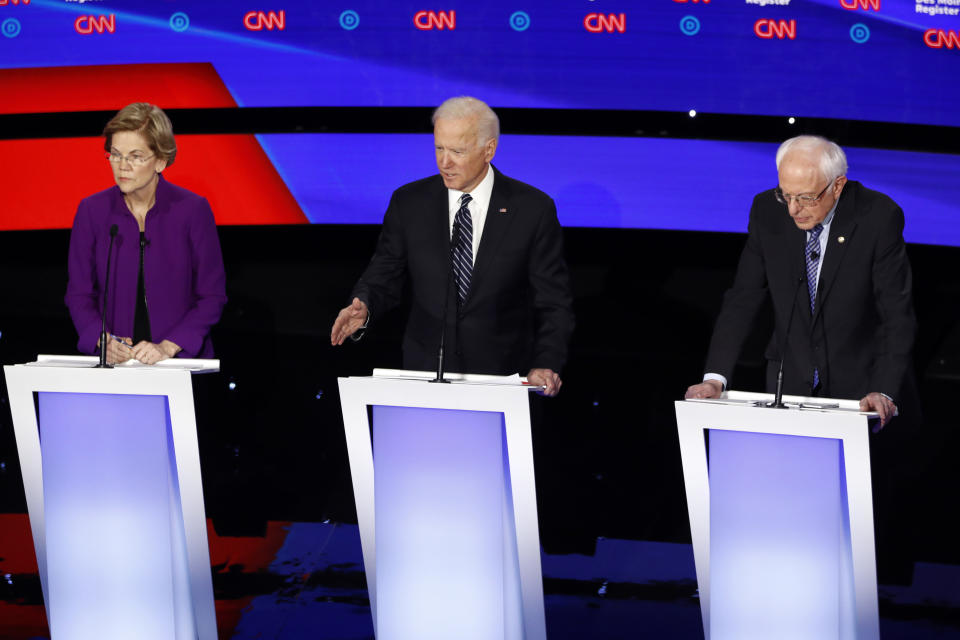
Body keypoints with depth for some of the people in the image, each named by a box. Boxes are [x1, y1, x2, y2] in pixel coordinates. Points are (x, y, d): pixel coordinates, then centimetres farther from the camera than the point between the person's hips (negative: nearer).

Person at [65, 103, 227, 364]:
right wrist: (104, 340, -9)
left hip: (182, 358, -2)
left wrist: (168, 347, -10)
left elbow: (212, 296, 1)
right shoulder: (91, 211, 5)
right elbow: (79, 294, 9)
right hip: (110, 363, 2)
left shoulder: (193, 210, 0)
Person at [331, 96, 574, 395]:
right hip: (425, 371, 1)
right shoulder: (408, 202, 3)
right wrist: (363, 308, -15)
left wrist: (546, 365, -15)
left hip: (503, 376, -1)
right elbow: (383, 277, 8)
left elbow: (553, 302, -1)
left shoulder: (533, 209, -3)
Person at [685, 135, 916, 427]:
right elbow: (743, 299, -2)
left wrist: (885, 393, -26)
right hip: (790, 381, 3)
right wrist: (715, 378, -13)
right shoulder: (767, 210, -6)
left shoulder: (879, 217, -15)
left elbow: (897, 316, -14)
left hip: (861, 385, -3)